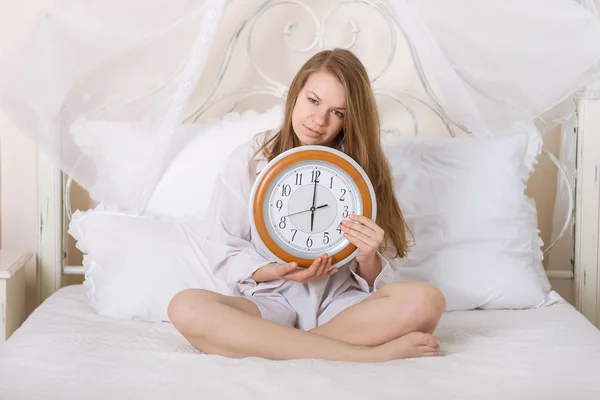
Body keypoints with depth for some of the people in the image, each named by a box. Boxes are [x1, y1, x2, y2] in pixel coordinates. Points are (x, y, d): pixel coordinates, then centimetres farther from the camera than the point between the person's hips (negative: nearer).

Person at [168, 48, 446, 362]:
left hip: (340, 304, 1)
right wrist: (276, 272, -17)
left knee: (425, 300, -27)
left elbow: (378, 282, 3)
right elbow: (222, 254, 2)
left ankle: (269, 346, -23)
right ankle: (370, 354, -29)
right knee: (186, 308, -33)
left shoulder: (362, 167, 5)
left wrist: (367, 259, -20)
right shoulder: (249, 160, 0)